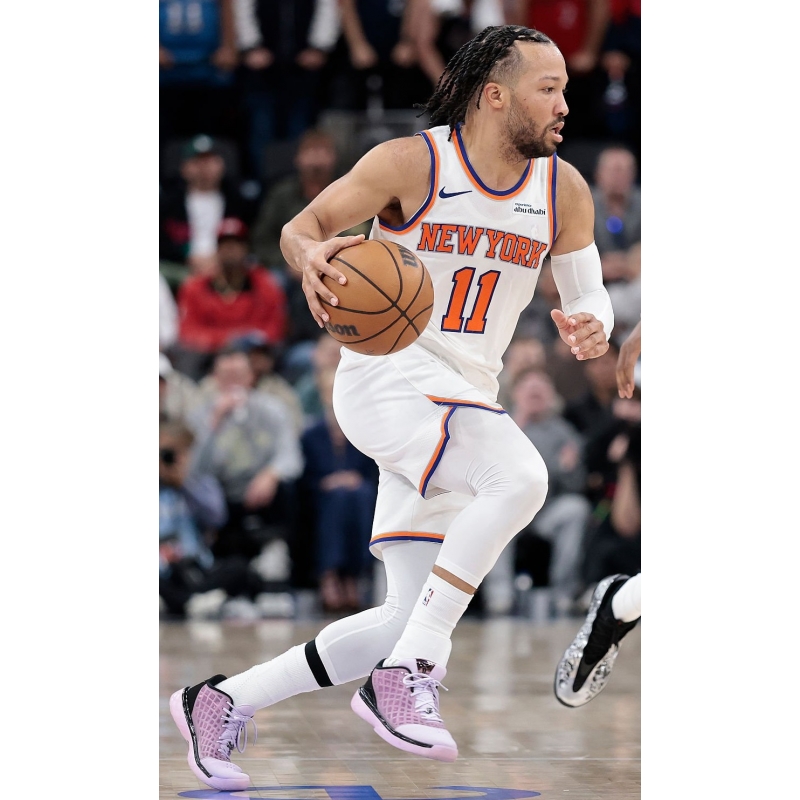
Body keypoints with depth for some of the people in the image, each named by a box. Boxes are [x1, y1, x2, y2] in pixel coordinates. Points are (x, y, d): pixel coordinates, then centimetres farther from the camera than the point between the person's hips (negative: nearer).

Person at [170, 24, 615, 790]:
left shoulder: (563, 189, 4)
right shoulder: (411, 162, -10)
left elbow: (589, 297, 11)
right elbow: (301, 225, -6)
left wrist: (592, 327, -13)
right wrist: (310, 255, -31)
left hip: (463, 402, 7)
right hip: (386, 374, -7)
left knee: (411, 620, 5)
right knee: (521, 476, -33)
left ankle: (223, 701, 19)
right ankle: (405, 679, -26)